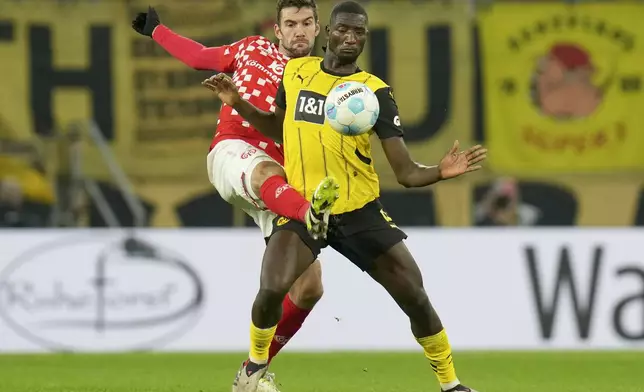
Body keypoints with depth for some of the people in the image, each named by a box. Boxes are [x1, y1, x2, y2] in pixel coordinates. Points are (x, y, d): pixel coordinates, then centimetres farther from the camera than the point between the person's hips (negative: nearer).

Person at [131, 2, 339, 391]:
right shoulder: (253, 49, 18)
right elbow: (200, 56, 35)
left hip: (285, 190, 3)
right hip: (233, 152, -3)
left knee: (308, 287, -8)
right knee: (267, 173, -43)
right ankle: (310, 213, -79)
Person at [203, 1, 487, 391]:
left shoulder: (375, 92, -6)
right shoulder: (295, 72, 3)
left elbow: (406, 172, -10)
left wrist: (440, 172, -30)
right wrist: (239, 104, 9)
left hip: (359, 211, -1)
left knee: (415, 296, -6)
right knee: (272, 290, -22)